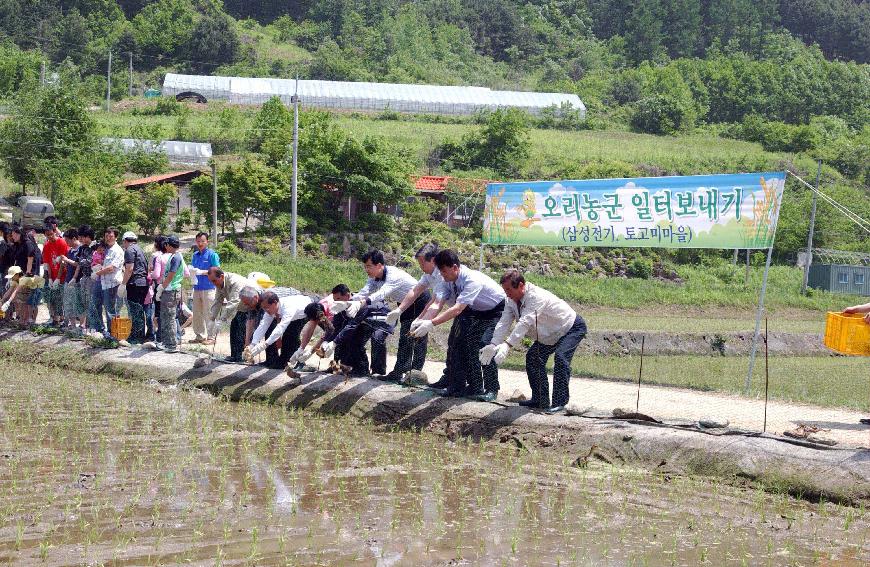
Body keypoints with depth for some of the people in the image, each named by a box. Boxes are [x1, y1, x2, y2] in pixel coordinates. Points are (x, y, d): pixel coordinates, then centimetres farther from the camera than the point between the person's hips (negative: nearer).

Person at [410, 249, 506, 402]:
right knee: (460, 343, -3)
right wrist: (421, 321, -40)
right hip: (476, 311, 8)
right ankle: (458, 386, 6)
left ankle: (491, 390, -11)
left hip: (496, 310, -8)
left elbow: (457, 309, -44)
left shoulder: (473, 280, -37)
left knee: (485, 343, -21)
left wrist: (431, 323, -50)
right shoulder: (448, 281, -14)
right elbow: (436, 304, -22)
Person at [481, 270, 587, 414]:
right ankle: (539, 399, 14)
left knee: (560, 356, -28)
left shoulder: (536, 297, -37)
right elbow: (503, 324, -17)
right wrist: (493, 345, -34)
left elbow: (525, 322, -46)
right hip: (550, 335, 9)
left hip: (573, 328, -9)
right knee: (532, 357, 5)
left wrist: (507, 345, -54)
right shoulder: (512, 300, -10)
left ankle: (559, 402, -22)